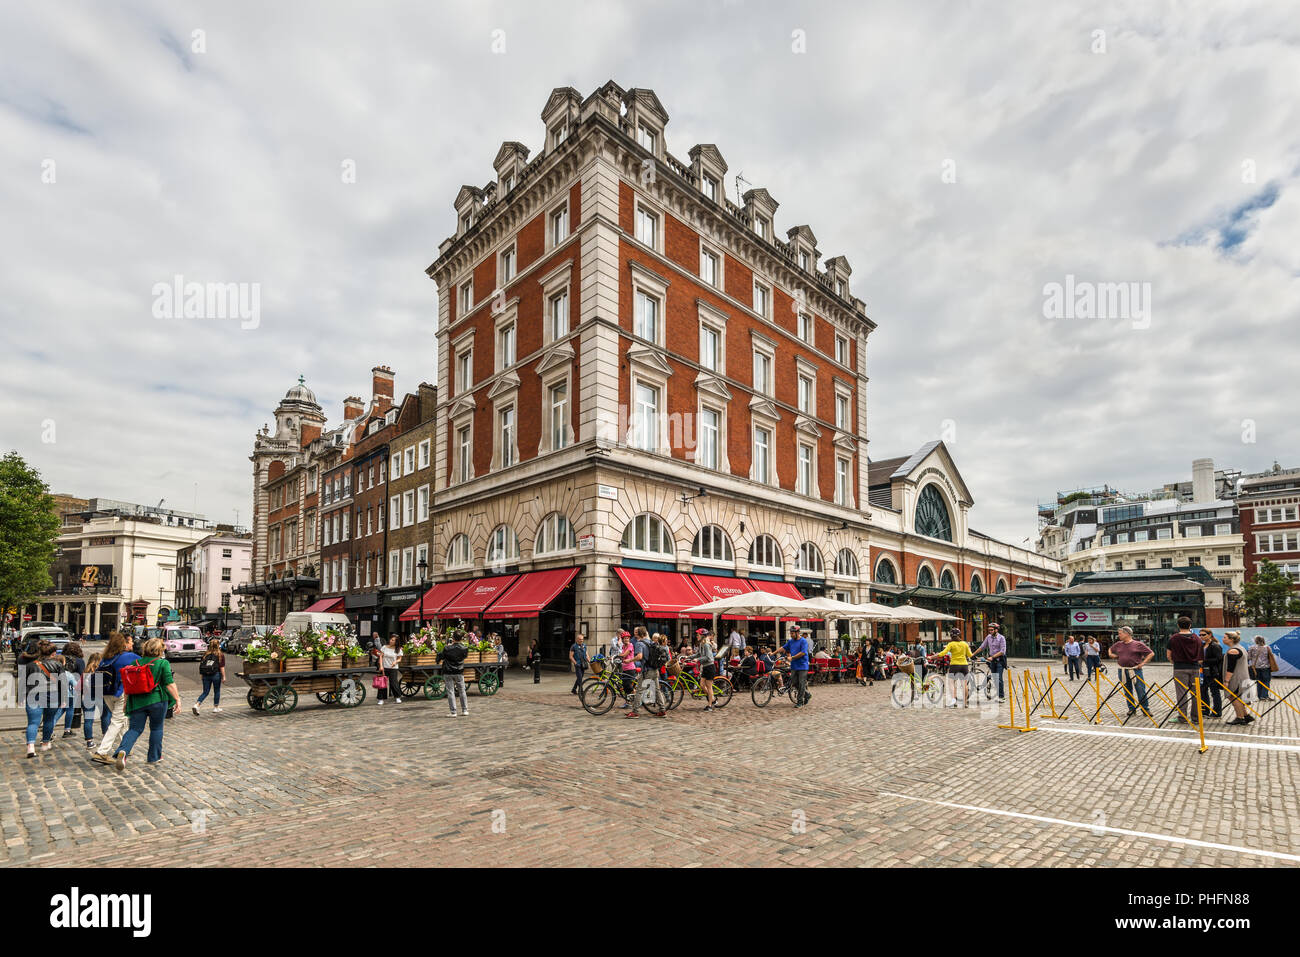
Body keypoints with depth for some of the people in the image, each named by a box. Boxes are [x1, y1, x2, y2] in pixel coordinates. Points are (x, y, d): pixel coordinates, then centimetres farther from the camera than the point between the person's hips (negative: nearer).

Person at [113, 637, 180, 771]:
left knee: (134, 729, 7)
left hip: (137, 701, 3)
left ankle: (122, 751, -18)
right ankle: (154, 757, 20)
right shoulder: (163, 663, -7)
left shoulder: (136, 663, 7)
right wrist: (177, 699, -6)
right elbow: (169, 684, -11)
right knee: (156, 728, 12)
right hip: (157, 700, -3)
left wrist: (126, 701, 22)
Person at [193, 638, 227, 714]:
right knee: (217, 691, 12)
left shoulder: (205, 654, 6)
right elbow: (222, 667, -9)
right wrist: (224, 677, -7)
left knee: (205, 692, 12)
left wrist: (201, 674, 15)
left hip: (205, 675, 4)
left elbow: (200, 664, 6)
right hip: (216, 675, -3)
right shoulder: (220, 655, -6)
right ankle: (216, 708, 21)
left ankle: (196, 705, -6)